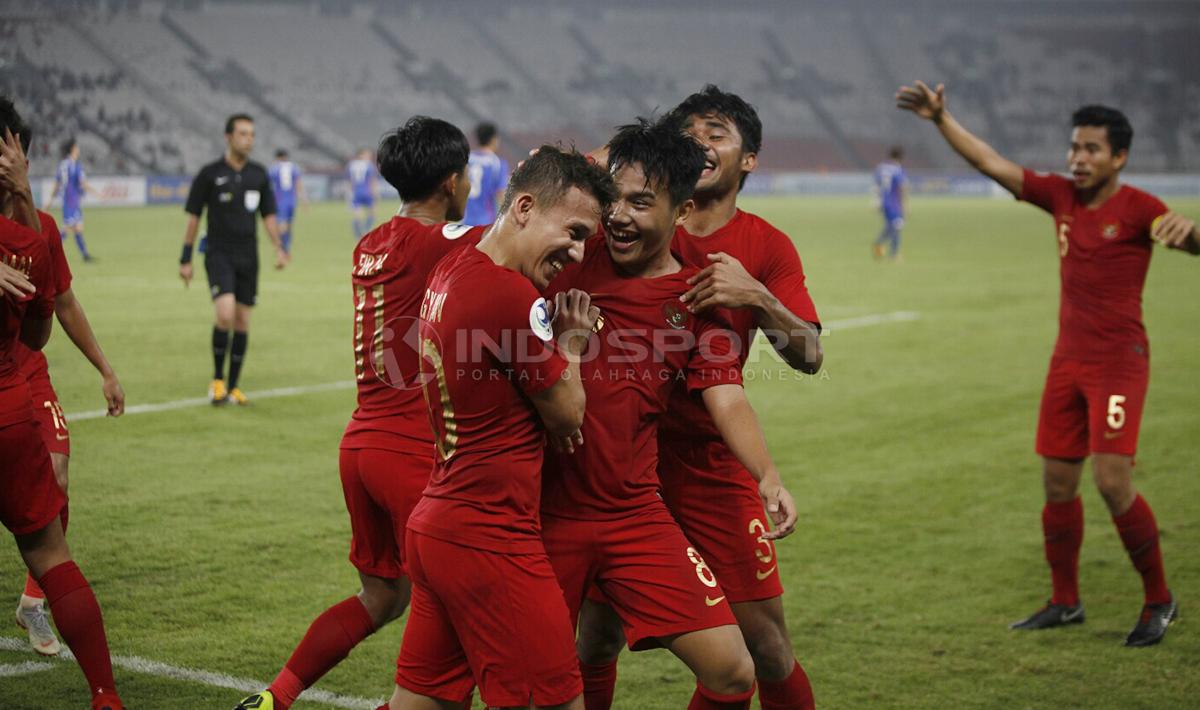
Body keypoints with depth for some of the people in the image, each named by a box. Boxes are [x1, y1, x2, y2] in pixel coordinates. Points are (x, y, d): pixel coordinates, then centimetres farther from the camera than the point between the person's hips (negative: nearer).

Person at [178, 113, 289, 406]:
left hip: (248, 257, 4)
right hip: (219, 255, -4)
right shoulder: (210, 174, -4)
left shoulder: (259, 174, 7)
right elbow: (193, 217, 0)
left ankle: (233, 386, 16)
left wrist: (279, 248, -3)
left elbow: (268, 215, 12)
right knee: (225, 314, -20)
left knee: (242, 321, 5)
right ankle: (217, 379, 0)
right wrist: (185, 259, -2)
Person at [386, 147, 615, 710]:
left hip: (432, 525, 10)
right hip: (491, 540, -10)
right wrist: (572, 341, 7)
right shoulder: (509, 294, -19)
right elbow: (566, 415, -8)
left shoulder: (451, 268, 8)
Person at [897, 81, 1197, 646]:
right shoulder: (1060, 196, 5)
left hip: (1119, 361, -6)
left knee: (1112, 481, -13)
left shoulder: (1136, 208, -11)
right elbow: (991, 163, 5)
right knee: (1057, 482, 8)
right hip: (1069, 359, 6)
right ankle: (1065, 602, 22)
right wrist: (940, 120, -2)